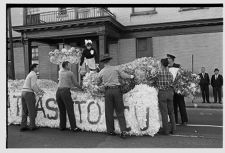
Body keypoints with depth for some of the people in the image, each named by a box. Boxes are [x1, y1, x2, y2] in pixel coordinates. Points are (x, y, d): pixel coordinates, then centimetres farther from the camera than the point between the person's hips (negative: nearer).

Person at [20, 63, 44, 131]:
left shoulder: (30, 75, 23)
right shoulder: (33, 75, -10)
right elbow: (33, 86, -18)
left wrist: (40, 90, 23)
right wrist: (38, 93, -7)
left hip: (23, 93, 9)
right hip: (29, 93, -9)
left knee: (25, 111, 8)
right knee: (32, 110, 1)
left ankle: (23, 126, 7)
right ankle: (32, 126, 7)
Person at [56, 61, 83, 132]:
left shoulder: (60, 72, 17)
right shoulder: (70, 73, 4)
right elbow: (75, 83, 12)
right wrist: (81, 87, 28)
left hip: (58, 91, 6)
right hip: (65, 91, -6)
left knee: (62, 110, 11)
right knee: (70, 110, -3)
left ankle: (62, 126, 13)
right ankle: (73, 127, -3)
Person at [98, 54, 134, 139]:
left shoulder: (101, 72, 3)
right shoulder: (115, 68, 1)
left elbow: (99, 82, 15)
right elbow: (124, 75, 7)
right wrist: (131, 76, 25)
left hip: (108, 91, 0)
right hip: (117, 89, 0)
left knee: (109, 111, 10)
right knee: (120, 111, 5)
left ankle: (110, 130, 17)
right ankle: (123, 131, 0)